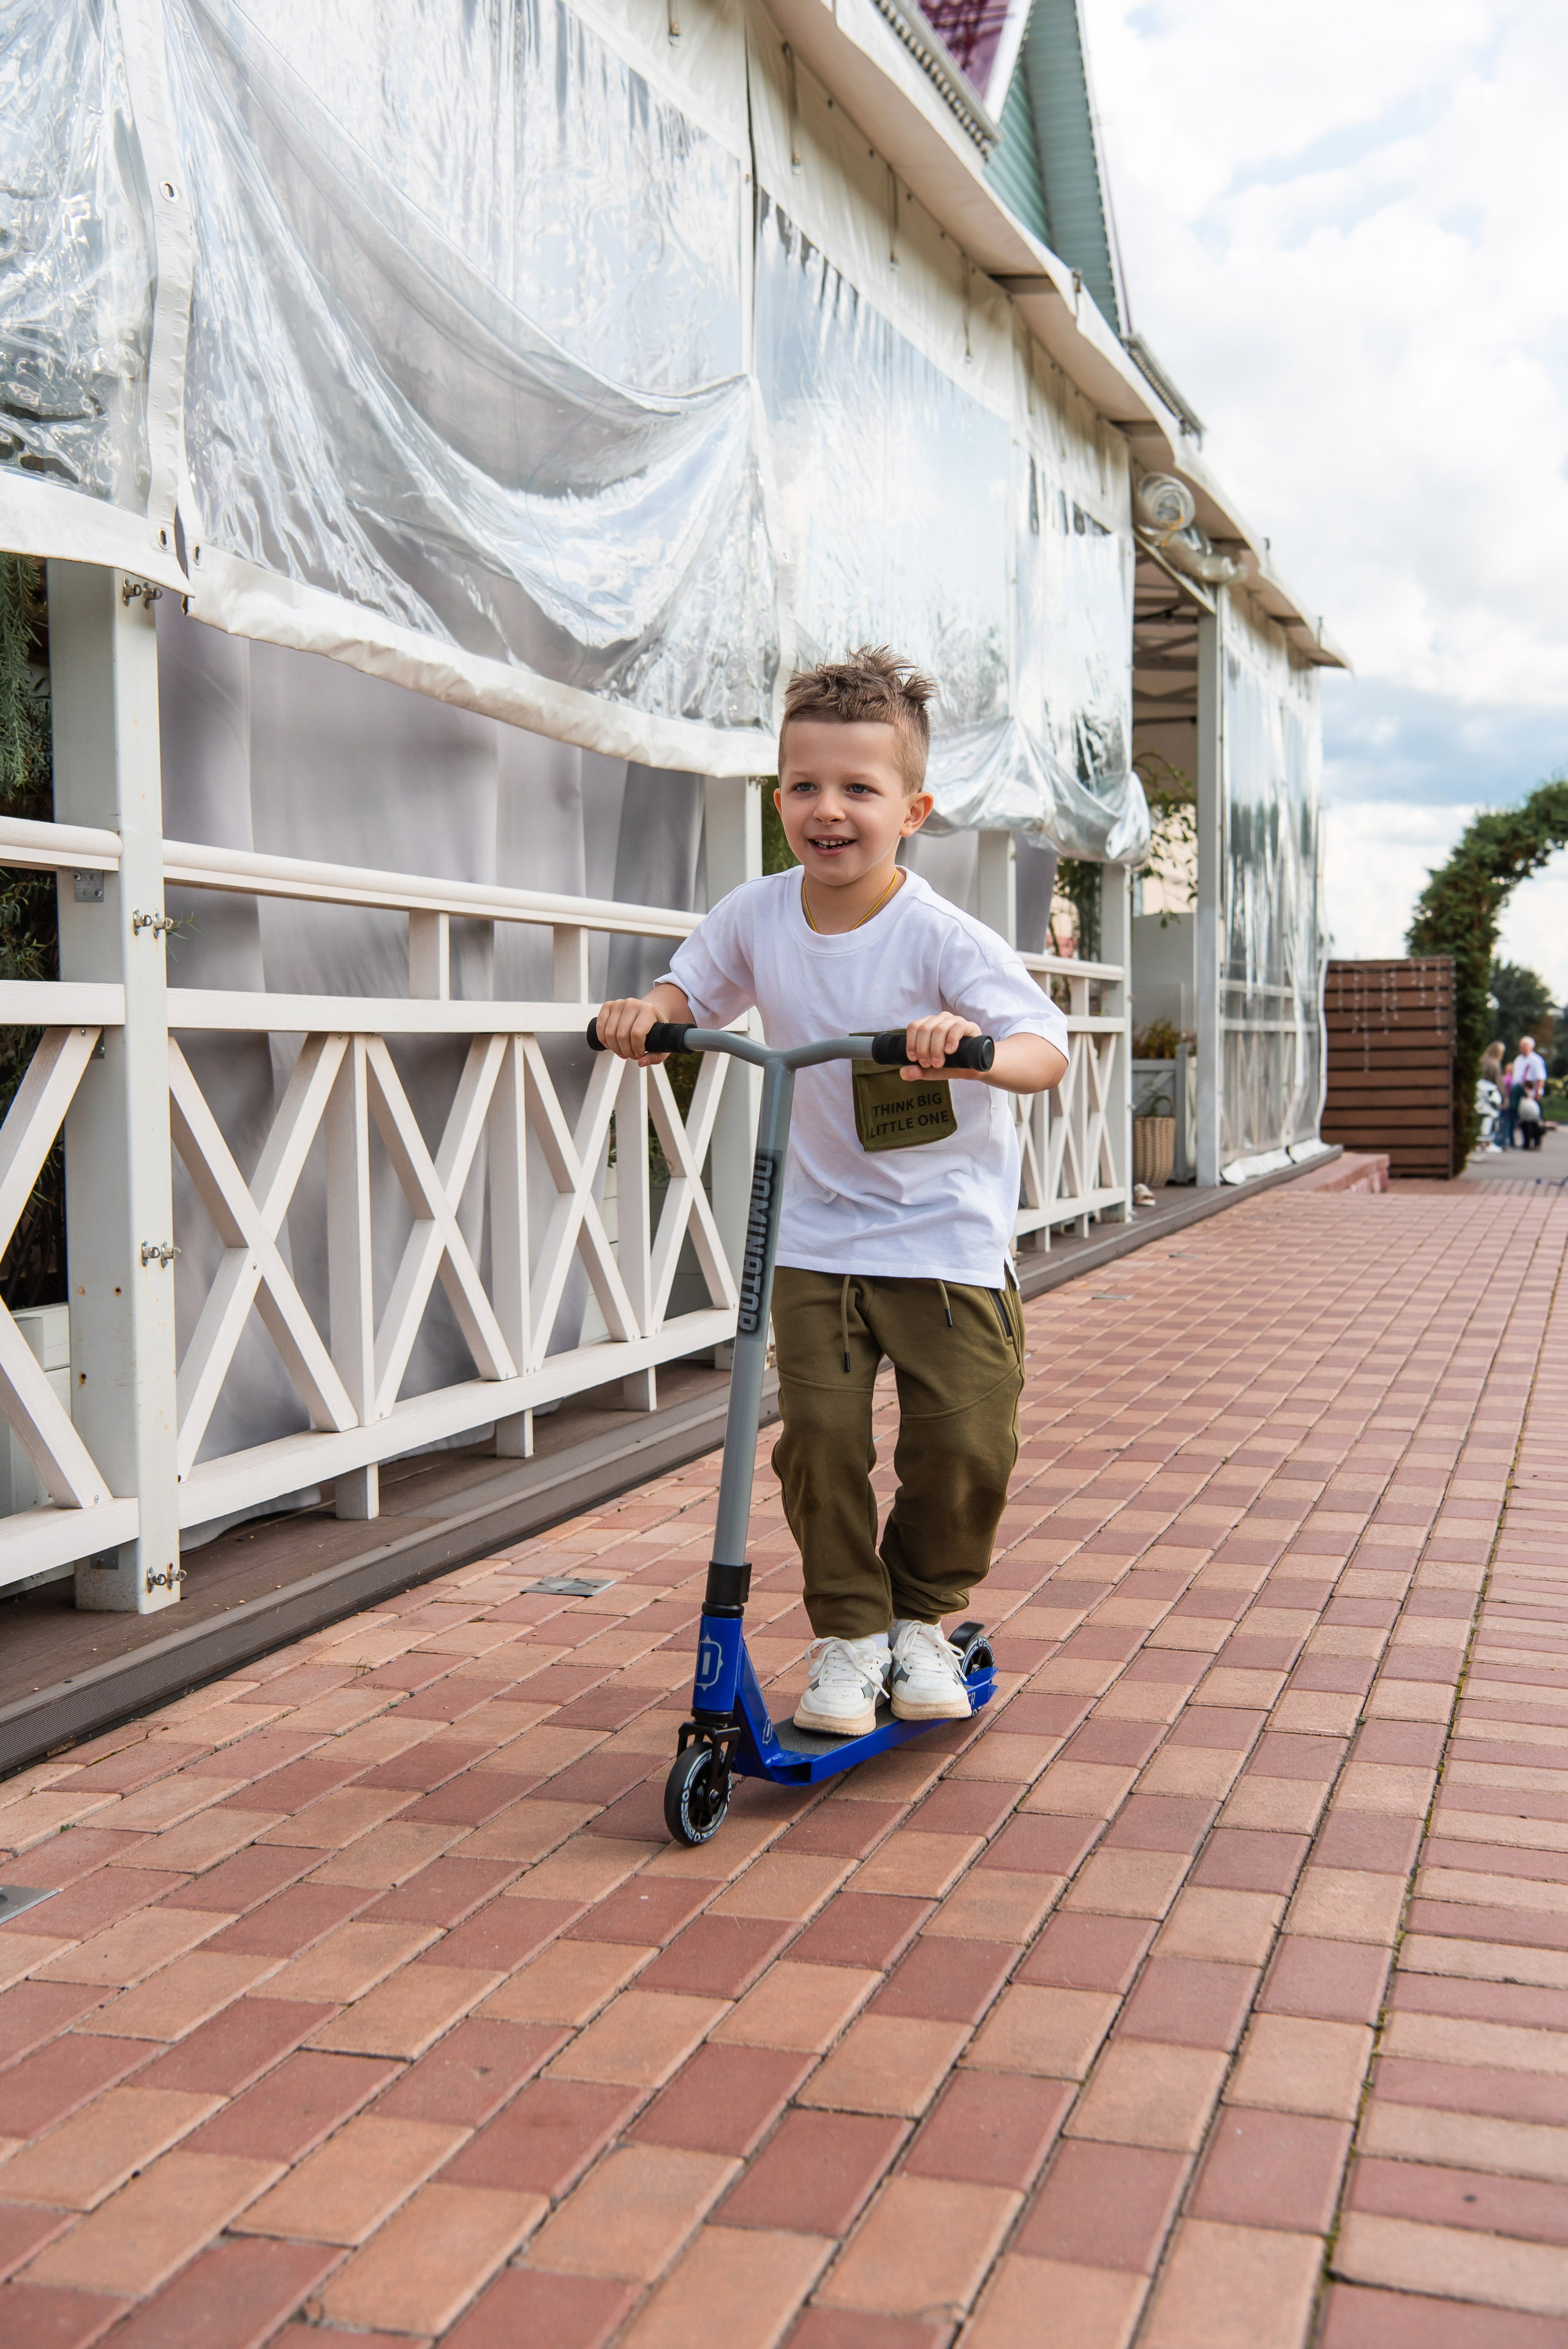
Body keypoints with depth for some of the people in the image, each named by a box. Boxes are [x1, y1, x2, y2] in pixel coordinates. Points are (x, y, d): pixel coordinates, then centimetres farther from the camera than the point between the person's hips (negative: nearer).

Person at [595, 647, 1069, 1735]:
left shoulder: (942, 939, -17)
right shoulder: (758, 915, -3)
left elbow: (1049, 1048, -23)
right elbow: (696, 990, 15)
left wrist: (971, 1048, -44)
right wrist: (649, 1012, -8)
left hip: (948, 1236, -3)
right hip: (817, 1233, 3)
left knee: (965, 1443, -5)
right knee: (820, 1437, -5)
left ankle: (922, 1615, 22)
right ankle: (848, 1630, 15)